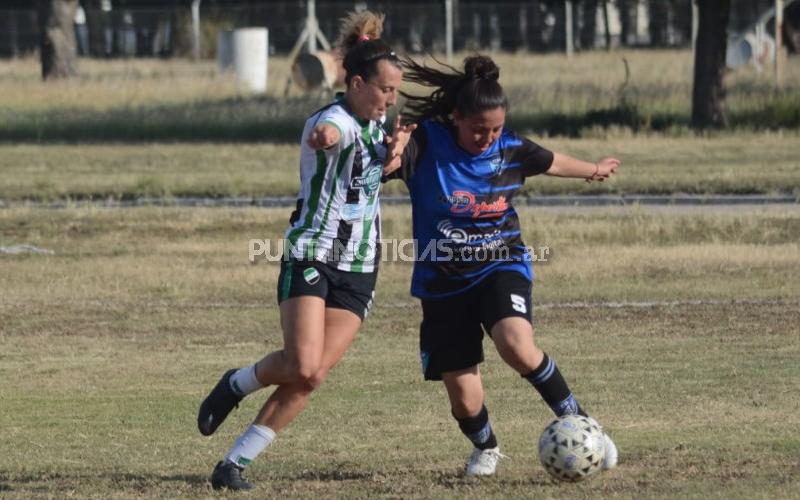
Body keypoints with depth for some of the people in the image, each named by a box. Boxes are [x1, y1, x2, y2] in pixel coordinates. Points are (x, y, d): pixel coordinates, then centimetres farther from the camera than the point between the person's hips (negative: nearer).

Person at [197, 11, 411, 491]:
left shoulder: (378, 121, 9)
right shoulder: (335, 120, -17)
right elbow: (330, 133, -45)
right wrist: (323, 137, -69)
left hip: (359, 271, 7)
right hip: (311, 259, -7)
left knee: (312, 377, -6)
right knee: (303, 367, -22)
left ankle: (235, 463, 1)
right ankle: (236, 384, 11)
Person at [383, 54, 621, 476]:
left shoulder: (511, 150, -2)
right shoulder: (426, 144, -11)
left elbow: (553, 162, 19)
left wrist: (594, 170, 37)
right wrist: (392, 152, -50)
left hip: (500, 268, 0)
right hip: (443, 283, 0)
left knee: (517, 347, -32)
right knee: (464, 401, -2)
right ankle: (485, 448, 34)